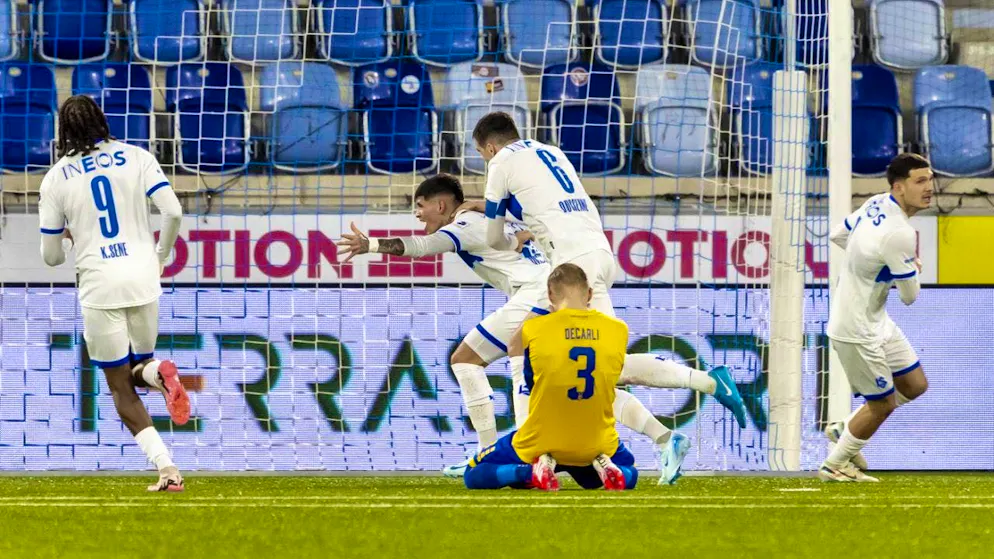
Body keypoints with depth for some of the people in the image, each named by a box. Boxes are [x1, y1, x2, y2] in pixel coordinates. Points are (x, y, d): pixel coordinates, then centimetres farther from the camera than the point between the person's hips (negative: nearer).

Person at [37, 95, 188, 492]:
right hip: (143, 279, 2)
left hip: (99, 287, -2)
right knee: (137, 368, 22)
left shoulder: (56, 179, 3)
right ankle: (157, 373, -18)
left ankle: (166, 467, -14)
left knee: (120, 387, 6)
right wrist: (160, 255, 11)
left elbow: (51, 256, 7)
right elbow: (173, 211, -6)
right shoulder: (137, 158, 4)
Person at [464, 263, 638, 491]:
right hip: (597, 445, 3)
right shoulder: (618, 330, -5)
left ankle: (532, 472, -8)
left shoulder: (533, 330, -12)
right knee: (629, 475, 36)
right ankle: (601, 466, 0)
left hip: (542, 444, -3)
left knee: (474, 476, 20)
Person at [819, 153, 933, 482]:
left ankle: (844, 431, 29)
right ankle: (834, 466, 23)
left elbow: (838, 235, 14)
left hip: (877, 320, 9)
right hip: (857, 330, -9)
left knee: (915, 384, 16)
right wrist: (914, 267, 3)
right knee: (883, 403, 5)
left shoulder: (876, 204, -2)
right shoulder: (900, 234, -30)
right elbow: (909, 296, -18)